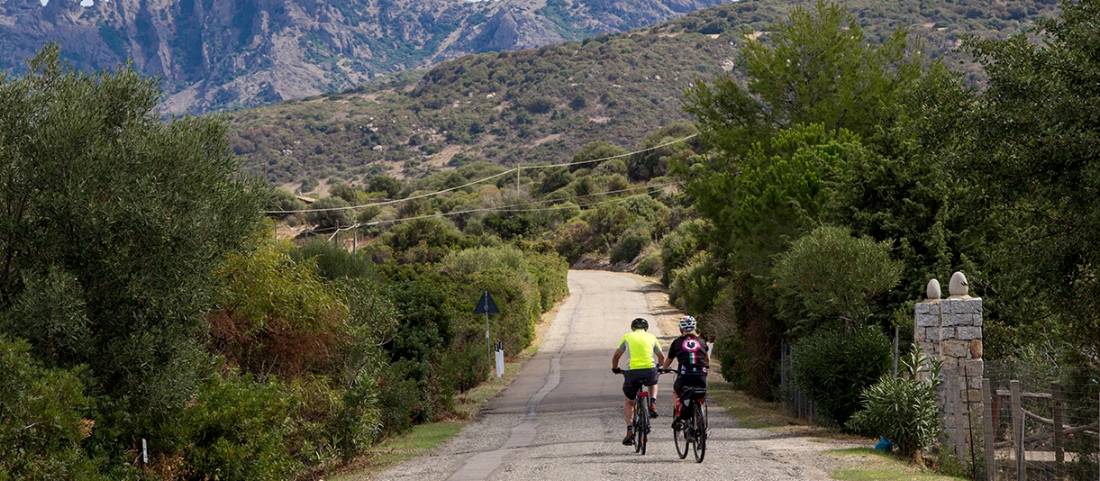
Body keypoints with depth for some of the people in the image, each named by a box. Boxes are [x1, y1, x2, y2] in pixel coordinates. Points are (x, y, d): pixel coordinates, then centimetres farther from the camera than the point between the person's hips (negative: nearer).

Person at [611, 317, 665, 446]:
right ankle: (653, 404, 11)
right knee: (653, 383, 37)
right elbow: (661, 357, 27)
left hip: (632, 372, -1)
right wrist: (658, 366, 47)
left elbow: (616, 356, 20)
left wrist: (615, 369, 38)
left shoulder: (627, 336, 15)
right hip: (650, 371, 1)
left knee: (628, 403, 18)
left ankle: (630, 430, 3)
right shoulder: (651, 337, 17)